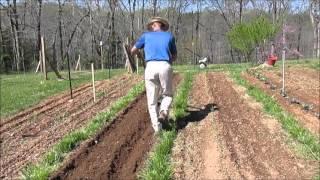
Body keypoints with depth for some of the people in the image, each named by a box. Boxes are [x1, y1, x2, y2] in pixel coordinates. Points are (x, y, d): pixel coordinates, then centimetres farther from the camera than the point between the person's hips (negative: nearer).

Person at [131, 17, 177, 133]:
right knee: (167, 94, 19)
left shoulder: (146, 35, 17)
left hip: (151, 67, 0)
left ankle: (157, 127, 3)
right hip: (165, 67, 0)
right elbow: (174, 56, 26)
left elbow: (133, 51, 28)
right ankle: (163, 112, -9)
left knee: (152, 100, 8)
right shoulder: (170, 36, 18)